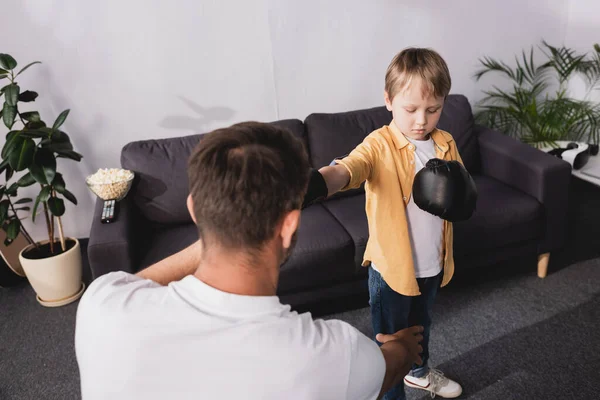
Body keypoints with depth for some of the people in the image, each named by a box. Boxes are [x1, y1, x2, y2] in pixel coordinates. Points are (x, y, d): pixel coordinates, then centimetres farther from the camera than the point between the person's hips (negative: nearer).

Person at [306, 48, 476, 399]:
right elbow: (348, 169, -41)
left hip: (433, 265, 6)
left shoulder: (446, 144, -2)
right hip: (391, 266, -6)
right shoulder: (380, 145, -20)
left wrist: (458, 192, -19)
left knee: (421, 324, 31)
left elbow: (467, 203, 5)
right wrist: (318, 183, -64)